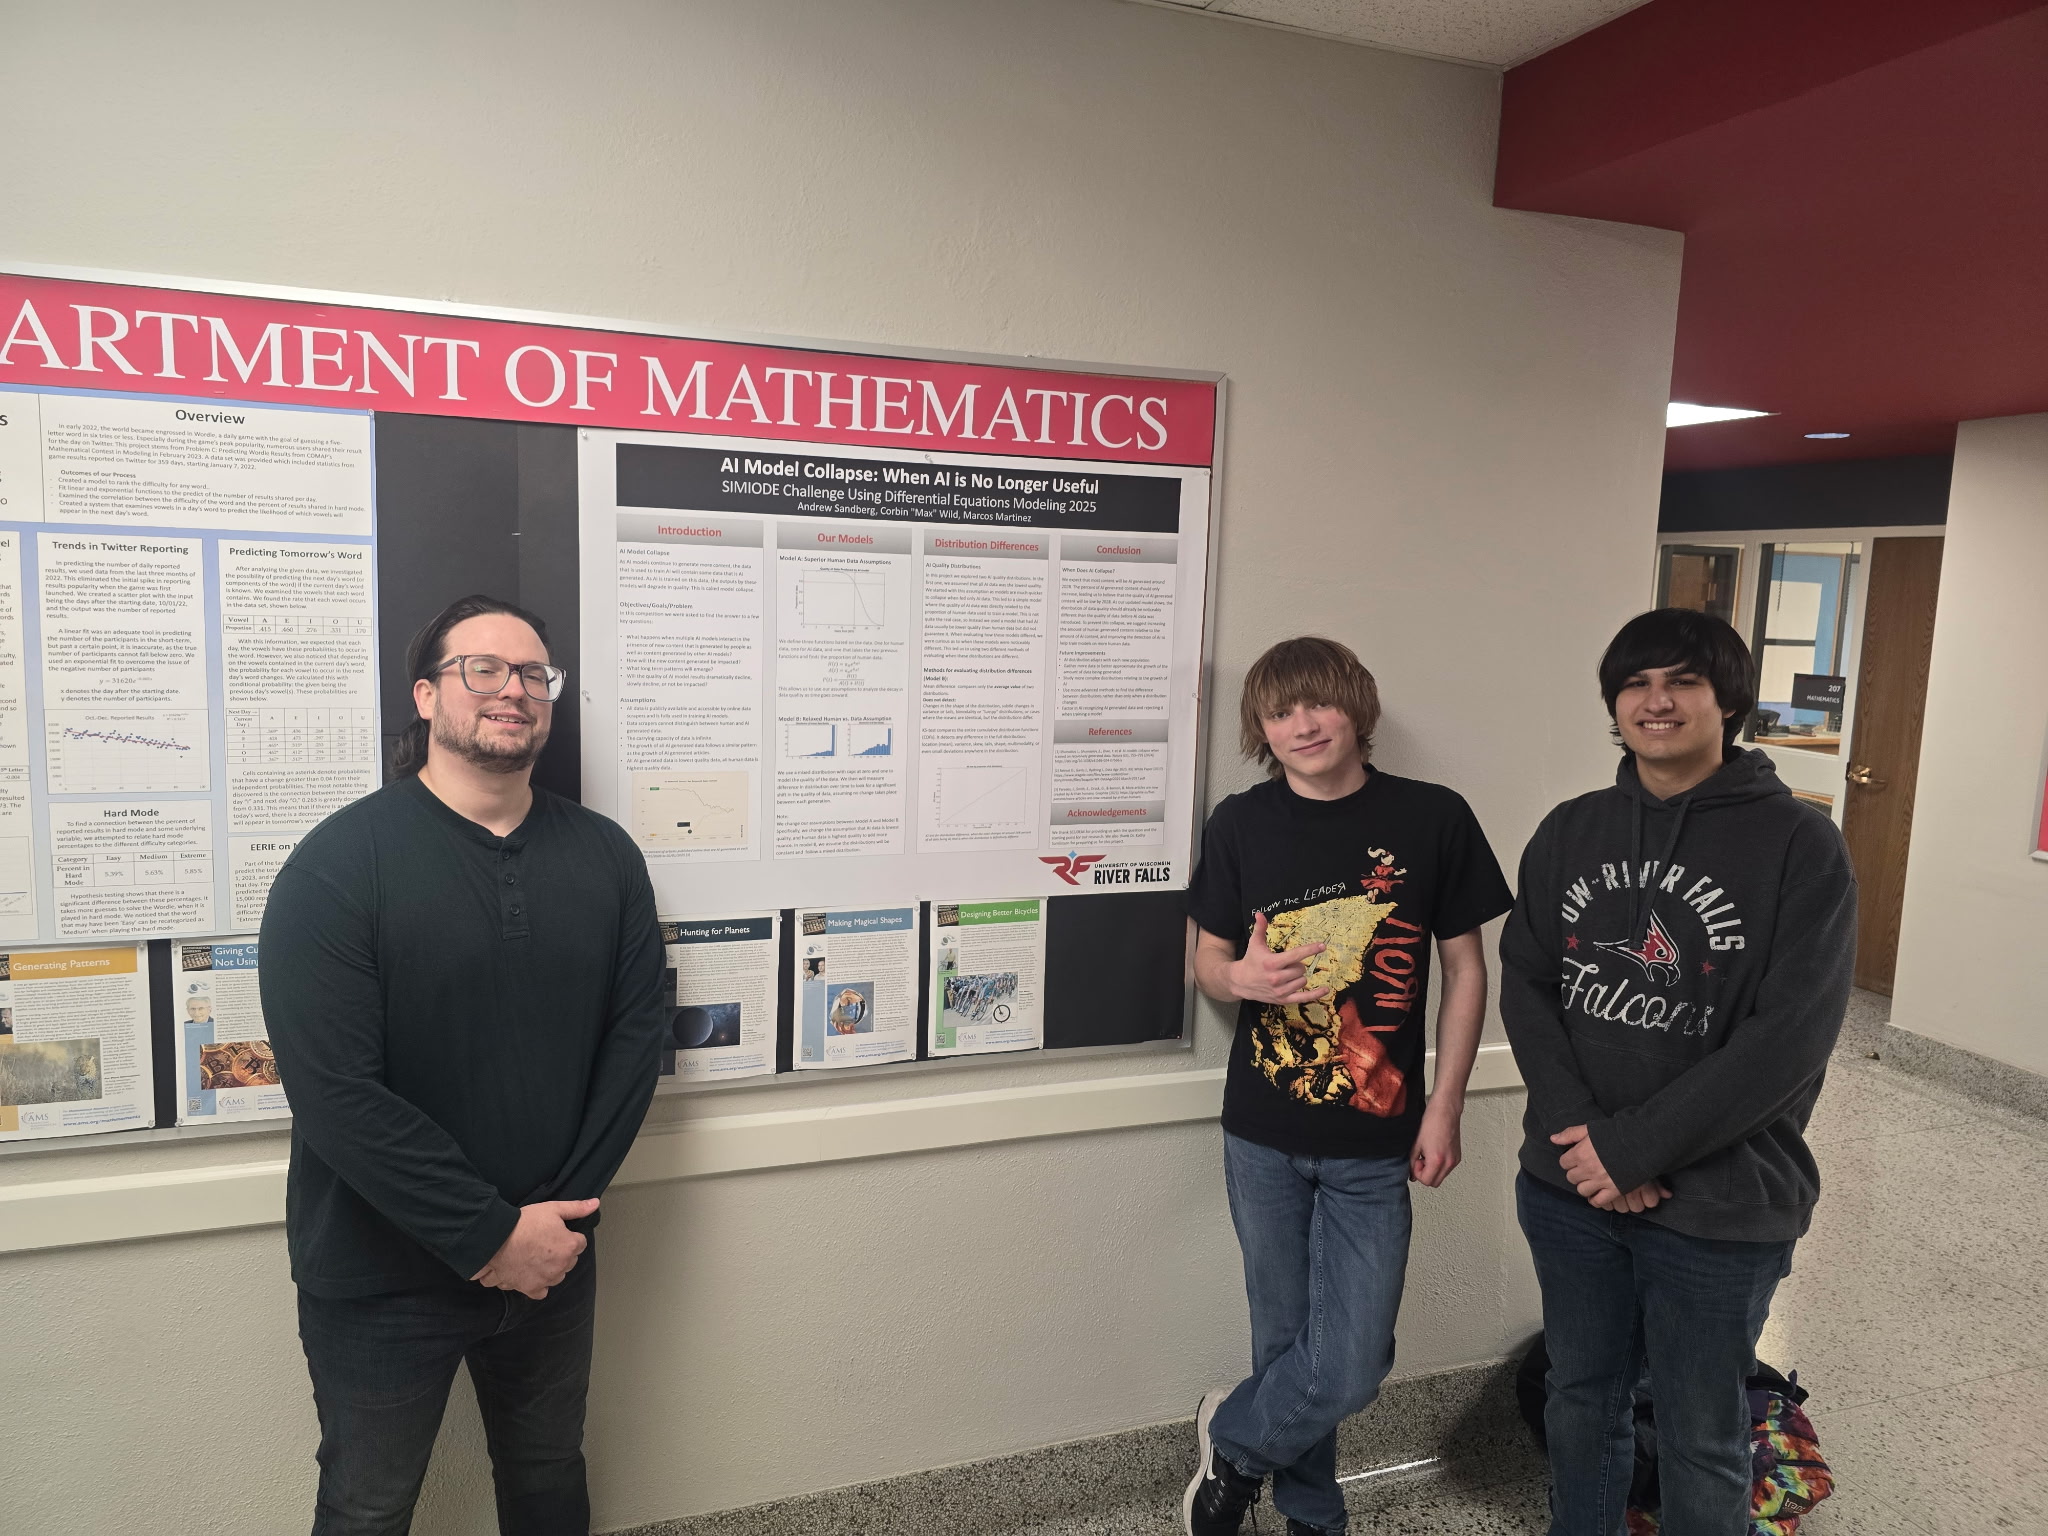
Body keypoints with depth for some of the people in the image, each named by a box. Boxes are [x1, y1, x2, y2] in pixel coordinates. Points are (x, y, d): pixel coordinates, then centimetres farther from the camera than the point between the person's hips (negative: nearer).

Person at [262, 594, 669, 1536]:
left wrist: (565, 1210, -11)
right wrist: (491, 1235, -20)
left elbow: (637, 1035, -2)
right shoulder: (340, 863, -15)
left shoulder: (605, 857, -1)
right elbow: (333, 1090, -21)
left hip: (552, 1259, 4)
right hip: (383, 1280, -4)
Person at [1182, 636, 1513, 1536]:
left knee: (1350, 1368, -3)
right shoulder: (1241, 825, -1)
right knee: (1284, 1342, 14)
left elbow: (1465, 967, 1)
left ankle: (1232, 1436, 27)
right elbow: (1208, 963, 7)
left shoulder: (1433, 819, -6)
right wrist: (1240, 977, -17)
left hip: (1375, 1143, -1)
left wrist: (1444, 1109, -3)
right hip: (1262, 1136, 2)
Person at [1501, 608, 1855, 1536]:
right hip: (1568, 1186, 4)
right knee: (1580, 1402, 21)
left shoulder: (1798, 847, -10)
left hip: (1718, 1208, -4)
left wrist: (1634, 1147, -17)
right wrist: (1580, 1129, -13)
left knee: (1701, 1444, 14)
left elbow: (1789, 1039, -16)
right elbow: (1523, 983, 0)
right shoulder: (1570, 833, 4)